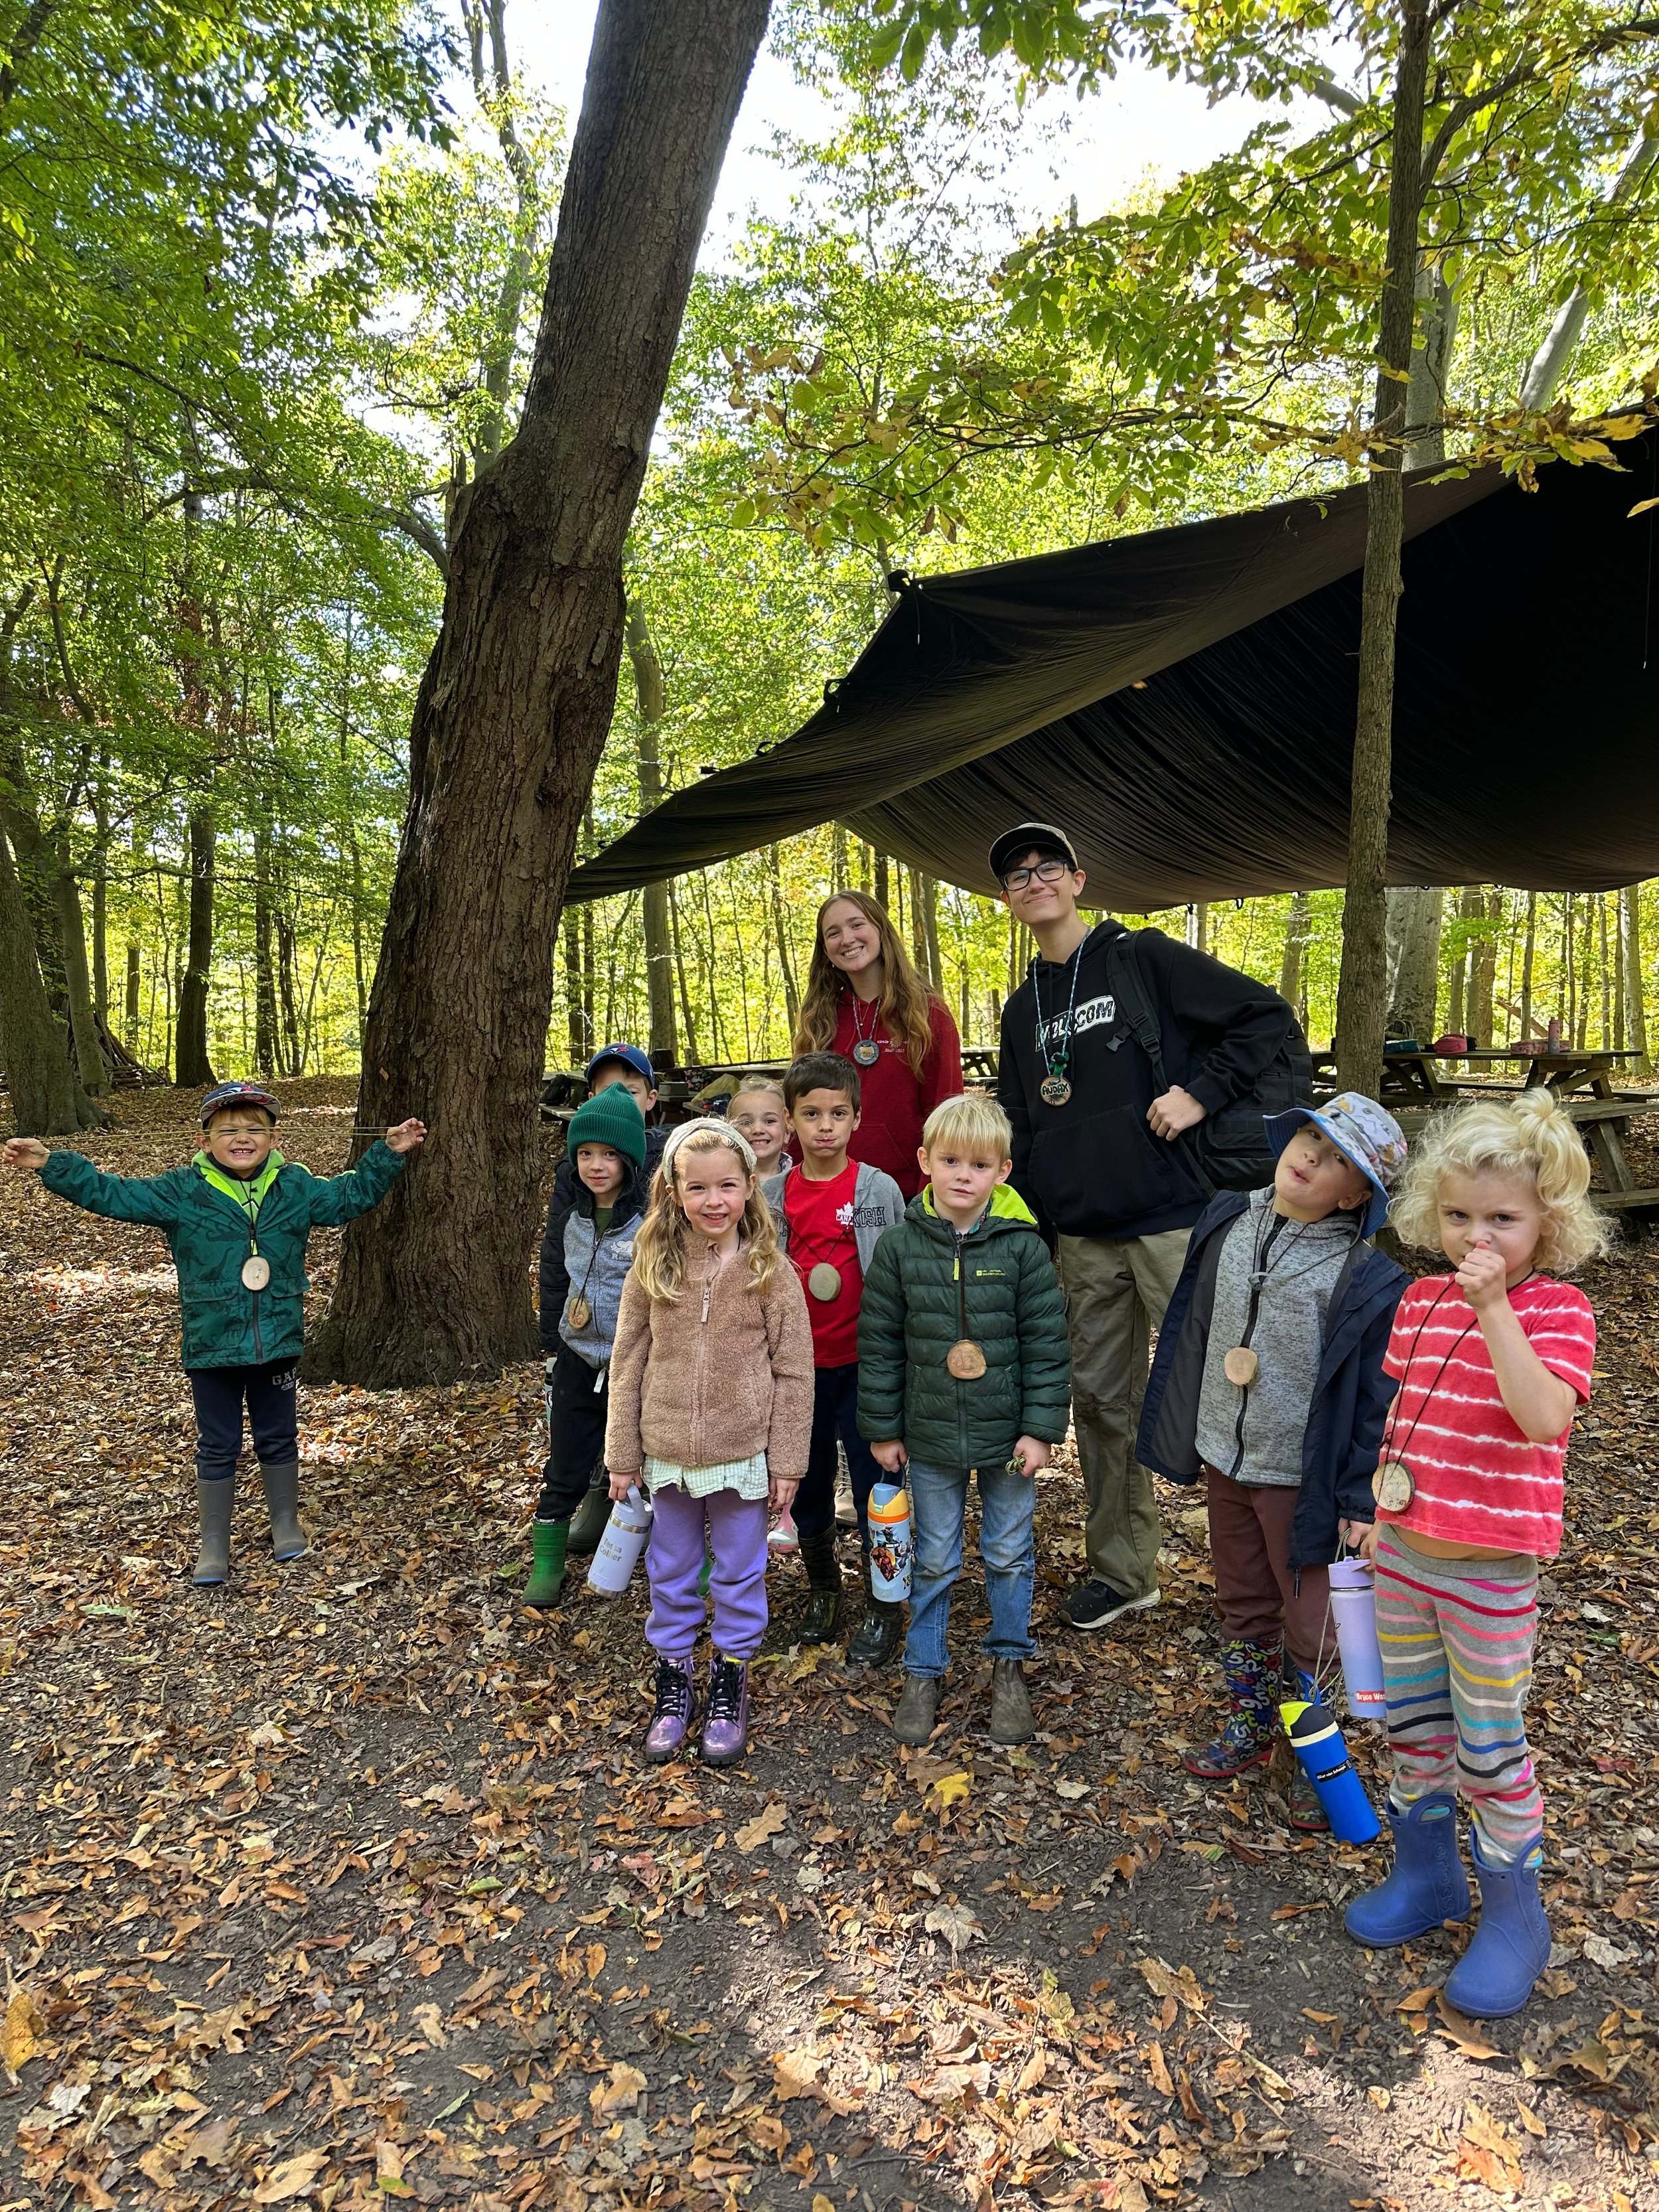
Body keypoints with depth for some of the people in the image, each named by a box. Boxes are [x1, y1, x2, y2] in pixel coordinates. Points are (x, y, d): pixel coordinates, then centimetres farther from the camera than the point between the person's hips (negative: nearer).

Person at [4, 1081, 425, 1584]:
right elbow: (109, 1193, -4)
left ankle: (286, 1525, 35)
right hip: (211, 1347, -1)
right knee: (217, 1447, 10)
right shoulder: (181, 1192, -6)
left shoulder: (296, 1187, -1)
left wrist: (388, 1153, 5)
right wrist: (51, 1164, -11)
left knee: (278, 1439, 16)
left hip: (278, 1341, 1)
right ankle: (213, 1545, 25)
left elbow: (352, 1195, 11)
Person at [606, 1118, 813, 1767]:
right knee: (670, 1574, 15)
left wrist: (787, 1460, -5)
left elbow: (793, 1370, -6)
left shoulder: (770, 1270, -10)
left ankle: (730, 1689, 31)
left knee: (740, 1574, 13)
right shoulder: (652, 1268, -5)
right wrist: (622, 1456, 2)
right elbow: (628, 1365, 1)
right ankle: (673, 1686, 34)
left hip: (743, 1453, -2)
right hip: (668, 1452, 2)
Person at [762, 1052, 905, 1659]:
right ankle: (821, 1589, 36)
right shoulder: (772, 1197, 0)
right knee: (808, 1484, 16)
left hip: (863, 1364, -3)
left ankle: (884, 1608, 21)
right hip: (798, 1365, 3)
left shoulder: (880, 1190, -8)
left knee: (875, 1486, 5)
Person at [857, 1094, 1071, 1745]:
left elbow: (1046, 1342, -5)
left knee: (1009, 1555, 15)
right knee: (933, 1561, 14)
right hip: (930, 1436, 1)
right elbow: (879, 1343, 0)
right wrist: (882, 1428, 1)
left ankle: (1009, 1666, 36)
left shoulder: (1022, 1246, -9)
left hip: (1008, 1434, 0)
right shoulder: (900, 1246, -6)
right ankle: (923, 1674, 31)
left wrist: (1041, 1428, -6)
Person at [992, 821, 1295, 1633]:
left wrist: (1199, 1092, -15)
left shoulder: (1144, 959, -2)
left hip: (1172, 1220, -5)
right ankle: (1121, 1570, 27)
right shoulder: (1022, 1010, 15)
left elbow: (1266, 1014, -6)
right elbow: (1019, 1132, 19)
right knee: (1100, 1399, 12)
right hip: (1082, 1239, 6)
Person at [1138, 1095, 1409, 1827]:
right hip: (1224, 1460, 5)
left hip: (1302, 1477, -5)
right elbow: (1192, 1328, 7)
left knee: (1308, 1624, 11)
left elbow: (1374, 1396, -13)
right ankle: (1249, 1726, 41)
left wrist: (1359, 1498, -11)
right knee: (1242, 1606, 21)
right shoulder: (1227, 1222, -3)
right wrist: (1182, 1435, 11)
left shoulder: (1366, 1279, -18)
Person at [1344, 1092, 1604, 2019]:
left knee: (1491, 1748, 8)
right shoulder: (1421, 1300, 2)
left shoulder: (1558, 1311, -14)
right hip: (1405, 1555, 6)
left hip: (1491, 1574, -6)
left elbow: (1542, 1417, -32)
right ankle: (1428, 1873, 39)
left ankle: (1515, 1914, 28)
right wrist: (1377, 1510, 15)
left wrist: (1493, 1307, -35)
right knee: (1412, 1724, 19)